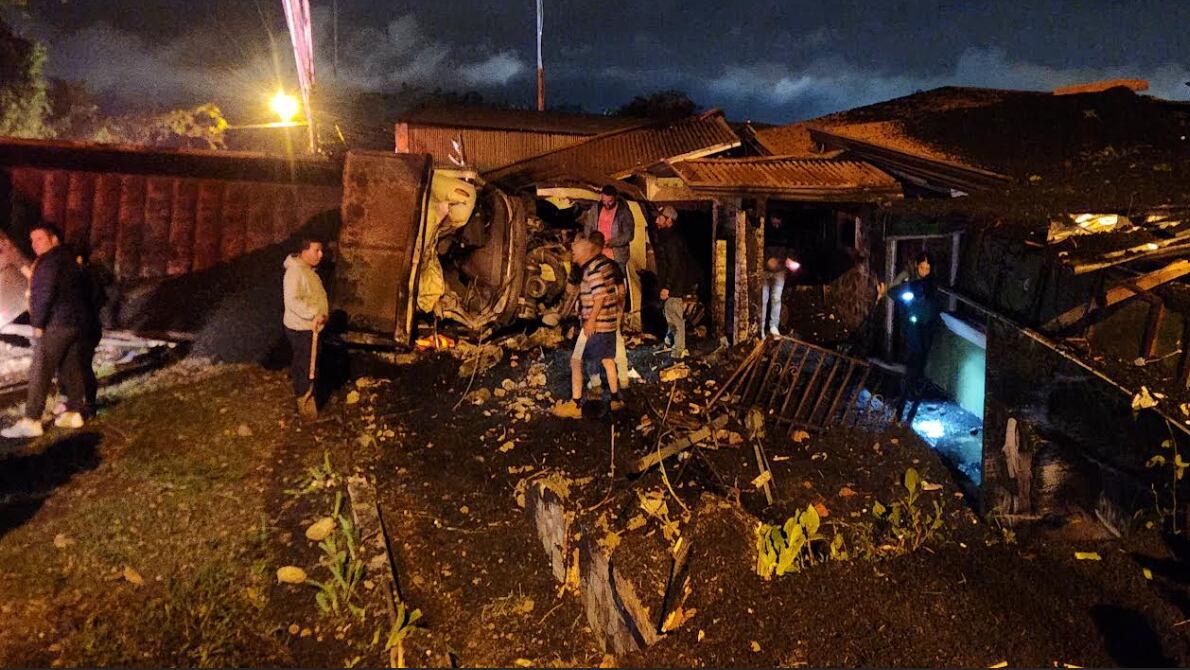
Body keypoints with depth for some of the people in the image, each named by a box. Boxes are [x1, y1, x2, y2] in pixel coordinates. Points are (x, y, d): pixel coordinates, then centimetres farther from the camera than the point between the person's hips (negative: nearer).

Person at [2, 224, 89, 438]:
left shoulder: (49, 261, -11)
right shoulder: (68, 259, 18)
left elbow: (45, 294, -18)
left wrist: (38, 323, -13)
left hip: (55, 324, -9)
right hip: (76, 323, 9)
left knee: (40, 372, -8)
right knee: (70, 370, 12)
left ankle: (31, 421, -9)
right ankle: (74, 412, 15)